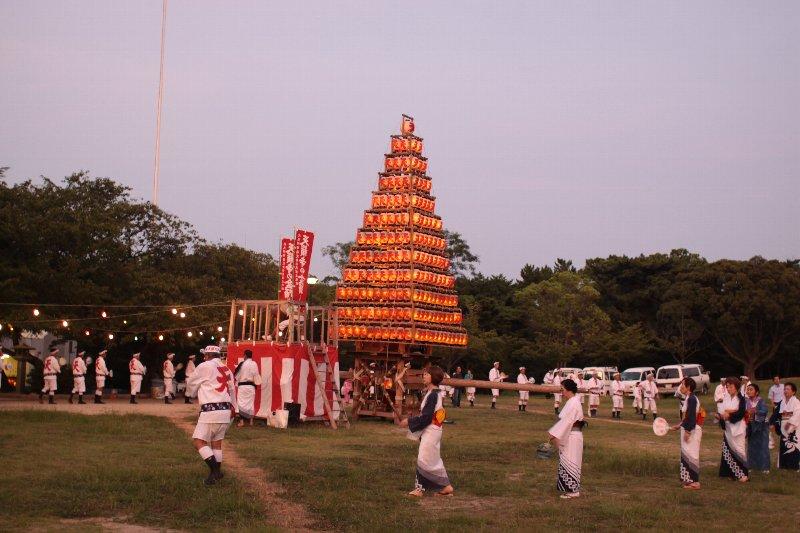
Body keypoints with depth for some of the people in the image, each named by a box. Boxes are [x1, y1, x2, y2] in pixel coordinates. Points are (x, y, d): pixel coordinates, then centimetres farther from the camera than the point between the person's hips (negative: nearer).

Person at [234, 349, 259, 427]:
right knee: (251, 403, 11)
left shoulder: (242, 364, -9)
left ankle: (241, 421, -5)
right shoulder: (254, 364, -2)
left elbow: (236, 375, -1)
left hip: (242, 386, -3)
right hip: (251, 385, 3)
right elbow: (257, 375, 3)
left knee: (241, 403, 0)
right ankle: (251, 421, 15)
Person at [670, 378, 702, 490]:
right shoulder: (687, 399, 12)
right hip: (687, 429, 10)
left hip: (692, 430, -10)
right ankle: (688, 479, 23)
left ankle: (695, 481, -3)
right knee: (685, 454, 15)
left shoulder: (692, 399, -18)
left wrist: (687, 431, -23)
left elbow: (691, 417, -23)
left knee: (690, 455, -6)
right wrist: (679, 426, 21)